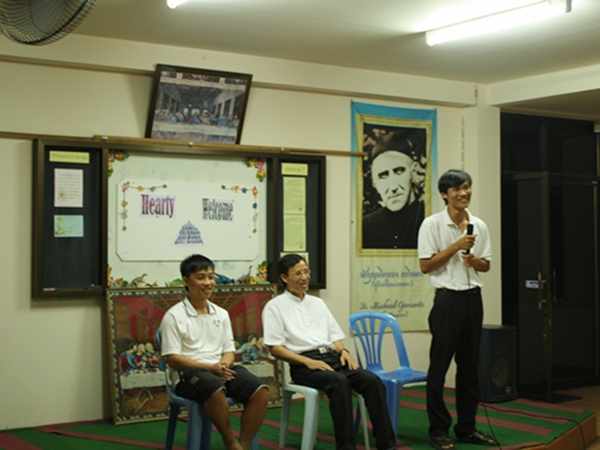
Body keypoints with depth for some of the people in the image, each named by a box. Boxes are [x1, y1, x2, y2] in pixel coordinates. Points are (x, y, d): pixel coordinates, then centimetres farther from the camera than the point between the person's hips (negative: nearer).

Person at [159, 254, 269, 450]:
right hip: (189, 372, -5)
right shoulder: (174, 316, -2)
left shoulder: (221, 314, 15)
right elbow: (173, 359, -7)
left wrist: (224, 364, -9)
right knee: (216, 390, -39)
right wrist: (209, 367, -16)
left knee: (260, 390, -22)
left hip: (221, 369, 5)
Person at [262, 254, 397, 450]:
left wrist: (343, 351, -2)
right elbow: (275, 348, -3)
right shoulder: (275, 306, 5)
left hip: (332, 357, 6)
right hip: (303, 364, -5)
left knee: (372, 381, -21)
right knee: (339, 382, -36)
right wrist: (308, 361, -15)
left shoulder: (317, 303, 23)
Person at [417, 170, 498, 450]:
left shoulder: (479, 225, 8)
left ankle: (466, 427, 20)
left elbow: (486, 265, 15)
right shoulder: (432, 224, -7)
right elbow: (425, 266, -10)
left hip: (472, 297, 5)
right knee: (439, 367, 0)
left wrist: (474, 260, -8)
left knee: (469, 366, 11)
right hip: (448, 298, -5)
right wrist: (456, 246, -15)